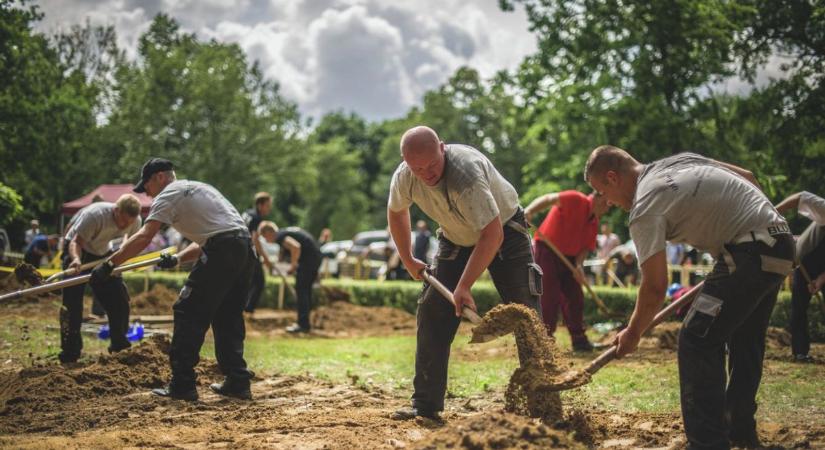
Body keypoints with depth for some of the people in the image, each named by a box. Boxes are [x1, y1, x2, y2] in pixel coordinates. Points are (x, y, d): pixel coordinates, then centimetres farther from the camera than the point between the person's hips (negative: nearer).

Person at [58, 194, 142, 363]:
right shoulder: (94, 215, -37)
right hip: (77, 249, -5)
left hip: (102, 253, 5)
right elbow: (76, 242, -37)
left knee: (119, 299, -1)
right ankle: (70, 352, -9)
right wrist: (76, 260, -57)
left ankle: (119, 347, 13)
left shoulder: (135, 221, -20)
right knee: (72, 302, -14)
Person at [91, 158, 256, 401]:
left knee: (188, 312, -1)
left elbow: (144, 237, -9)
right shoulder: (196, 188, 30)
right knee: (228, 318, 18)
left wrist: (109, 264, -8)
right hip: (245, 249, 9)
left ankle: (182, 385, -1)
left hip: (221, 253, -9)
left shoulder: (169, 194, 2)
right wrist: (178, 258, 24)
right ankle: (237, 382, 17)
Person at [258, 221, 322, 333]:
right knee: (306, 289, 16)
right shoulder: (286, 232, 21)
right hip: (316, 255, 10)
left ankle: (303, 324, -8)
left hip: (308, 258, -10)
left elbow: (296, 247, -24)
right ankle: (304, 322, 21)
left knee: (301, 289, -6)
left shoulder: (280, 236, -9)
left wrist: (293, 266, -12)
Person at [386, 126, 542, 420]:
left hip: (504, 233, -5)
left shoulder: (466, 171, -38)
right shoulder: (404, 177, -18)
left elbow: (493, 234, -39)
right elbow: (396, 211, 7)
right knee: (432, 313, -4)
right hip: (456, 239, 5)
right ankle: (425, 404, 2)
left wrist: (464, 286, -37)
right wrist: (408, 260, 10)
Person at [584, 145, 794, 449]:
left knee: (697, 340, -9)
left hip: (750, 252, -10)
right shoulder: (677, 161, 14)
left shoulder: (645, 209, -11)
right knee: (745, 343, 21)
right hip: (780, 239, 10)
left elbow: (655, 288, -10)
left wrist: (632, 334, 3)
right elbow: (748, 177, 21)